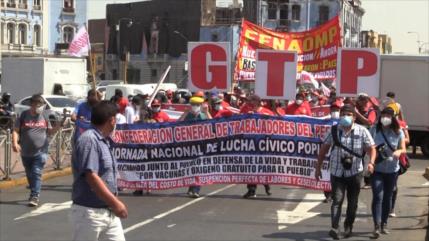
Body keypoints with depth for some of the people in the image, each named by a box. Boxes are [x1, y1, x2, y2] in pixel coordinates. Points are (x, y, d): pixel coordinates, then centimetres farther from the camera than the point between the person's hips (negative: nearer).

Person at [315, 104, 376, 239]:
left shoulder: (362, 131, -4)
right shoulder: (334, 130, -1)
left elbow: (371, 148, -4)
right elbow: (324, 149, 6)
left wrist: (371, 162, -23)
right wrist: (318, 167, 5)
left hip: (355, 172, 1)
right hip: (337, 172, -1)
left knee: (352, 202, 11)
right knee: (337, 199, -14)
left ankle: (348, 226, 29)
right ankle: (334, 228, -22)